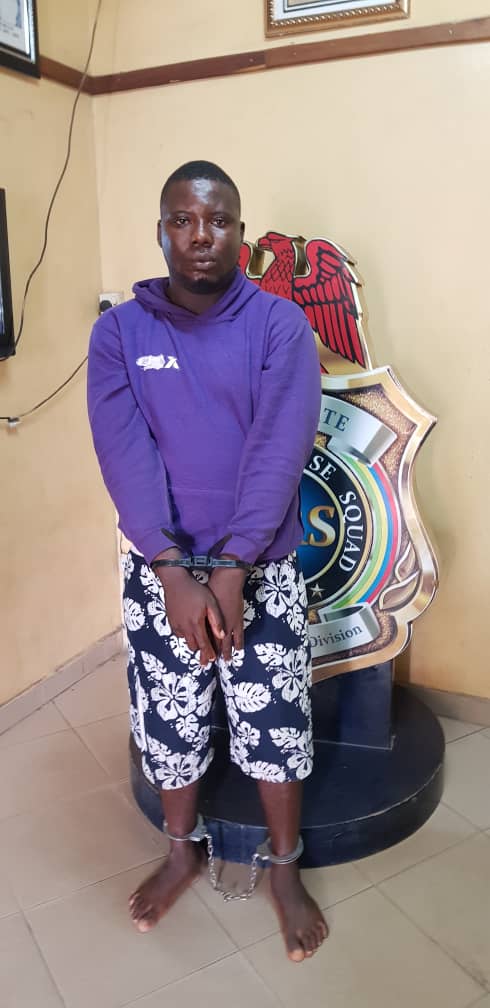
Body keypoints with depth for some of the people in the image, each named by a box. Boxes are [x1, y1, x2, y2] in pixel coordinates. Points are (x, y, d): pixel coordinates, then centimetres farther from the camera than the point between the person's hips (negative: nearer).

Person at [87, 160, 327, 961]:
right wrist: (175, 574, -21)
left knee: (275, 723, 9)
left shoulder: (281, 326, -5)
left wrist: (229, 571, -23)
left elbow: (279, 452, -15)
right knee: (168, 721, 15)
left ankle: (285, 870, 35)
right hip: (158, 572, 2)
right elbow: (125, 456, -11)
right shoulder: (118, 333, -1)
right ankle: (182, 851, 43)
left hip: (262, 570, -1)